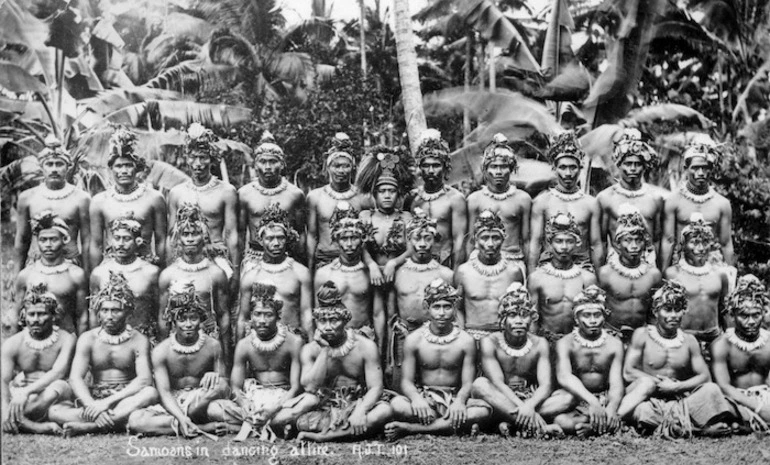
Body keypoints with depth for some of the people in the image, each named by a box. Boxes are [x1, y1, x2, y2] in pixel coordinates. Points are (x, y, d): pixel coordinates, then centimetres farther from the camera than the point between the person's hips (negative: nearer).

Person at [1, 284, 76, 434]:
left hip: (53, 397, -1)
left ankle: (18, 421, -23)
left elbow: (59, 372, -21)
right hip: (20, 395, 2)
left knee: (58, 386, -36)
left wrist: (27, 391, -34)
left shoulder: (65, 339, -6)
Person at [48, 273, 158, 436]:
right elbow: (75, 378, -6)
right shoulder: (88, 339, 6)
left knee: (150, 393, -34)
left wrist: (109, 401, -25)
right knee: (54, 411, -23)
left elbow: (145, 379, -14)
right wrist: (93, 406, -26)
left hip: (127, 400, -2)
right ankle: (117, 421, -32)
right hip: (94, 399, 2)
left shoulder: (138, 341, 1)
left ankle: (87, 426, -35)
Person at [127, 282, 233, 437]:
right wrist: (181, 418, -31)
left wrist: (216, 378, -26)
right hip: (172, 405, 1)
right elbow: (164, 392, -12)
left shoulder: (212, 346, -3)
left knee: (220, 385, -32)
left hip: (202, 402, -1)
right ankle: (204, 427, -30)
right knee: (135, 420, -28)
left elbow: (225, 388, 0)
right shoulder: (161, 351, -5)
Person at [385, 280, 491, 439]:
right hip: (424, 397, -2)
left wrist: (459, 401, -27)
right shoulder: (414, 340, -1)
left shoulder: (466, 341, -1)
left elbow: (467, 383, -3)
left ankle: (409, 428, -29)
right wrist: (416, 398, -27)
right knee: (397, 404, -33)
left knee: (484, 409, -31)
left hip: (454, 398, 2)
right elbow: (407, 381, -3)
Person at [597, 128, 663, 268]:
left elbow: (657, 238, 12)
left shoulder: (655, 198, 7)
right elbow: (600, 240, 4)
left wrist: (660, 270, 9)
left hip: (648, 262, 2)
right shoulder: (605, 197, 1)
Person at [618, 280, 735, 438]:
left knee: (711, 389, -21)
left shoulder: (689, 341, 10)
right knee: (646, 382, -33)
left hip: (679, 398, 3)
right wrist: (658, 381, -14)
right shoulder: (642, 335, 3)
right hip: (650, 399, -3)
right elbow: (628, 372, -4)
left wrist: (676, 387, -12)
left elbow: (705, 376, 3)